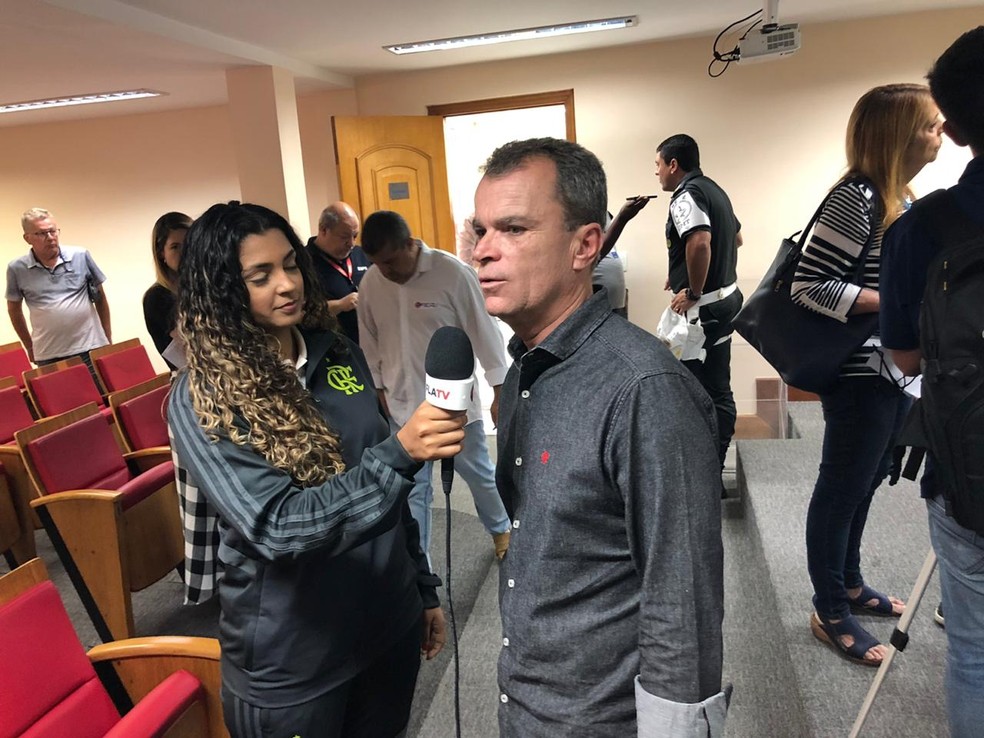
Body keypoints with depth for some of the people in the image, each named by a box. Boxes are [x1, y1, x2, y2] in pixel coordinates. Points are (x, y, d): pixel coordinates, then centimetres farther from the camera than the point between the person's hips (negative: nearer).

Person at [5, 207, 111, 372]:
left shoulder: (81, 256, 0)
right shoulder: (17, 269, 0)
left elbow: (100, 297, 8)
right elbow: (14, 309, 13)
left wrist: (108, 339, 9)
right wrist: (30, 347, 14)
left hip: (91, 348, 0)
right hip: (48, 357, 0)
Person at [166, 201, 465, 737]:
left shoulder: (341, 356, -1)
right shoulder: (200, 400, -16)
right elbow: (277, 528, -27)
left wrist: (423, 587, 12)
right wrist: (400, 453, -39)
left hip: (389, 622, 5)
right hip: (289, 658, -4)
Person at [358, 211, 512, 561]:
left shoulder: (453, 272, -17)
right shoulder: (370, 283, -4)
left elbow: (483, 331, -11)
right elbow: (370, 343, 8)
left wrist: (499, 391, -8)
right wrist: (379, 390, 12)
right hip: (403, 404, 3)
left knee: (478, 472, 16)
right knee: (412, 488, 11)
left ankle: (500, 527, 44)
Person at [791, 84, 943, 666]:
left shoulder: (901, 198, 12)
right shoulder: (857, 199, -17)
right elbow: (809, 285, -22)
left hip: (896, 369, 9)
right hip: (860, 374, -9)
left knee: (865, 483, 19)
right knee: (843, 488, 3)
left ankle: (850, 584, 36)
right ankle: (830, 612, 18)